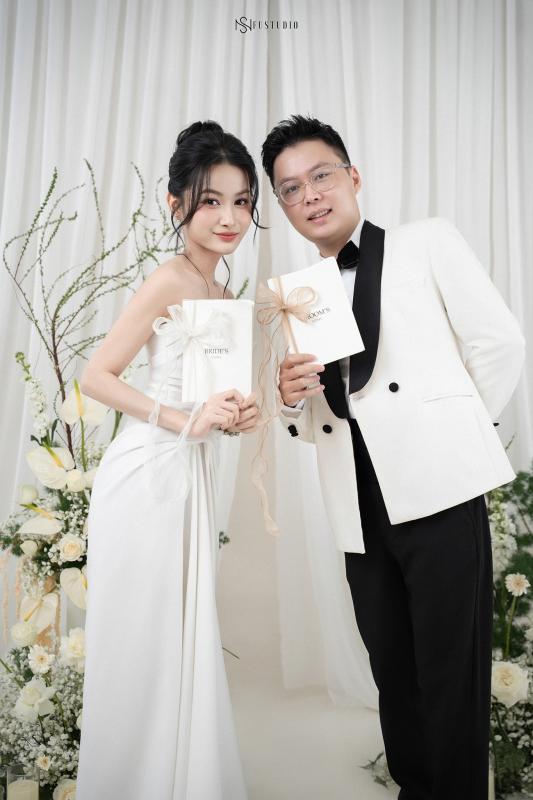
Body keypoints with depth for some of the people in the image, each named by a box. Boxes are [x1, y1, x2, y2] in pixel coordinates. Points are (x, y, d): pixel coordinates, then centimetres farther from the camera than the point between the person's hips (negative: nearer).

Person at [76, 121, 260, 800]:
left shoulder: (222, 292, 14)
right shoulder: (169, 280, -11)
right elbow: (97, 376, -14)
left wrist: (235, 414, 1)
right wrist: (184, 420, -20)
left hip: (192, 478, 8)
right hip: (147, 474, -8)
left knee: (187, 643, 16)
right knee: (139, 645, 5)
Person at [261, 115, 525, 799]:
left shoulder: (426, 243, 6)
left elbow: (500, 344, 0)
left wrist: (458, 430, 3)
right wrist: (292, 400, -4)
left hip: (439, 493, -5)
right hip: (363, 515, 5)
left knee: (451, 679, 2)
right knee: (394, 678, 16)